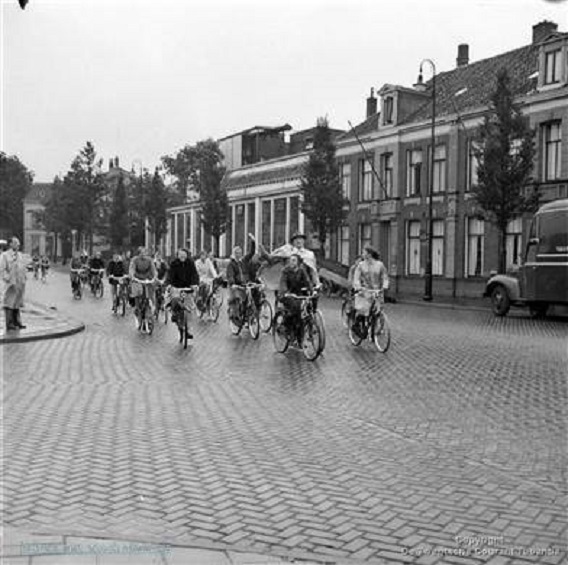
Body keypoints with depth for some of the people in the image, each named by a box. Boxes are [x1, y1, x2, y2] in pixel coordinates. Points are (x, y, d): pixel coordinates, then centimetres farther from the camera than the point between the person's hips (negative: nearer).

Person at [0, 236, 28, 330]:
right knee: (9, 303, -4)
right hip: (11, 284, -7)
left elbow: (24, 267, 23)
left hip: (20, 284, 7)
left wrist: (24, 276, 12)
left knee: (17, 303, 12)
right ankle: (9, 324, -1)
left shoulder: (20, 255, 15)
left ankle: (17, 322, 19)